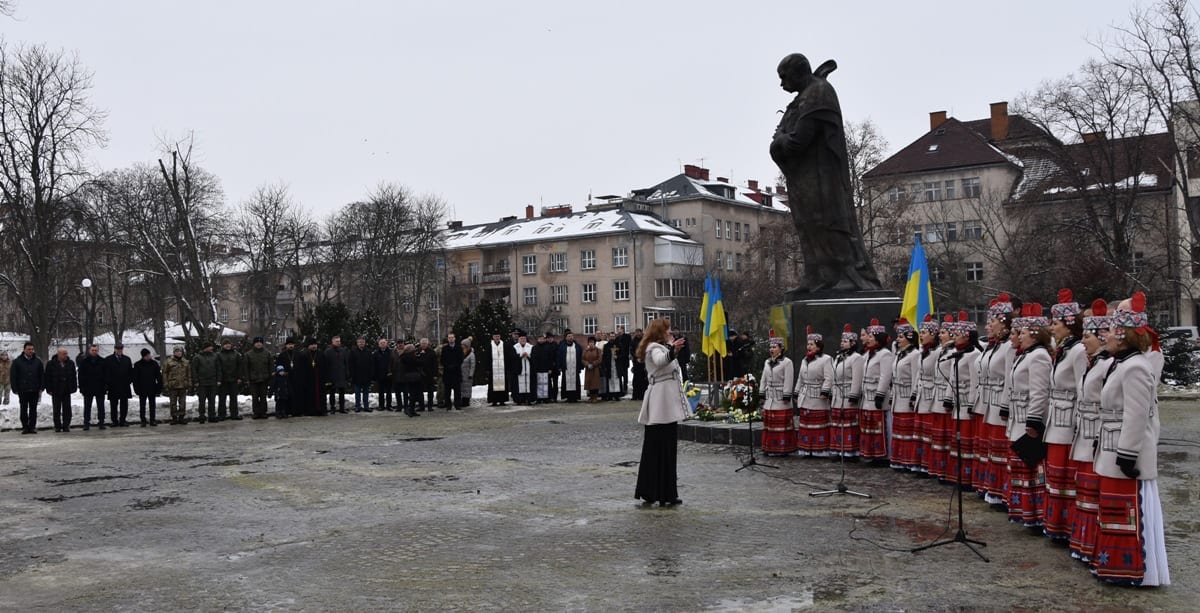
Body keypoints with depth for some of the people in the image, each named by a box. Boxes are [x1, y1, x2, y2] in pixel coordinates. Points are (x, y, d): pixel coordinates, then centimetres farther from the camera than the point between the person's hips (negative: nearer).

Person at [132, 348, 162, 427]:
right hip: (142, 389, -1)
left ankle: (153, 420, 11)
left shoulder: (154, 363, 3)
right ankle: (143, 421, 10)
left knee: (152, 405, 5)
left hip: (152, 389, 1)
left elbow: (159, 376, 4)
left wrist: (159, 387, -2)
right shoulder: (137, 365, -1)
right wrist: (136, 389, -7)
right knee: (142, 406, 4)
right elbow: (135, 378, 0)